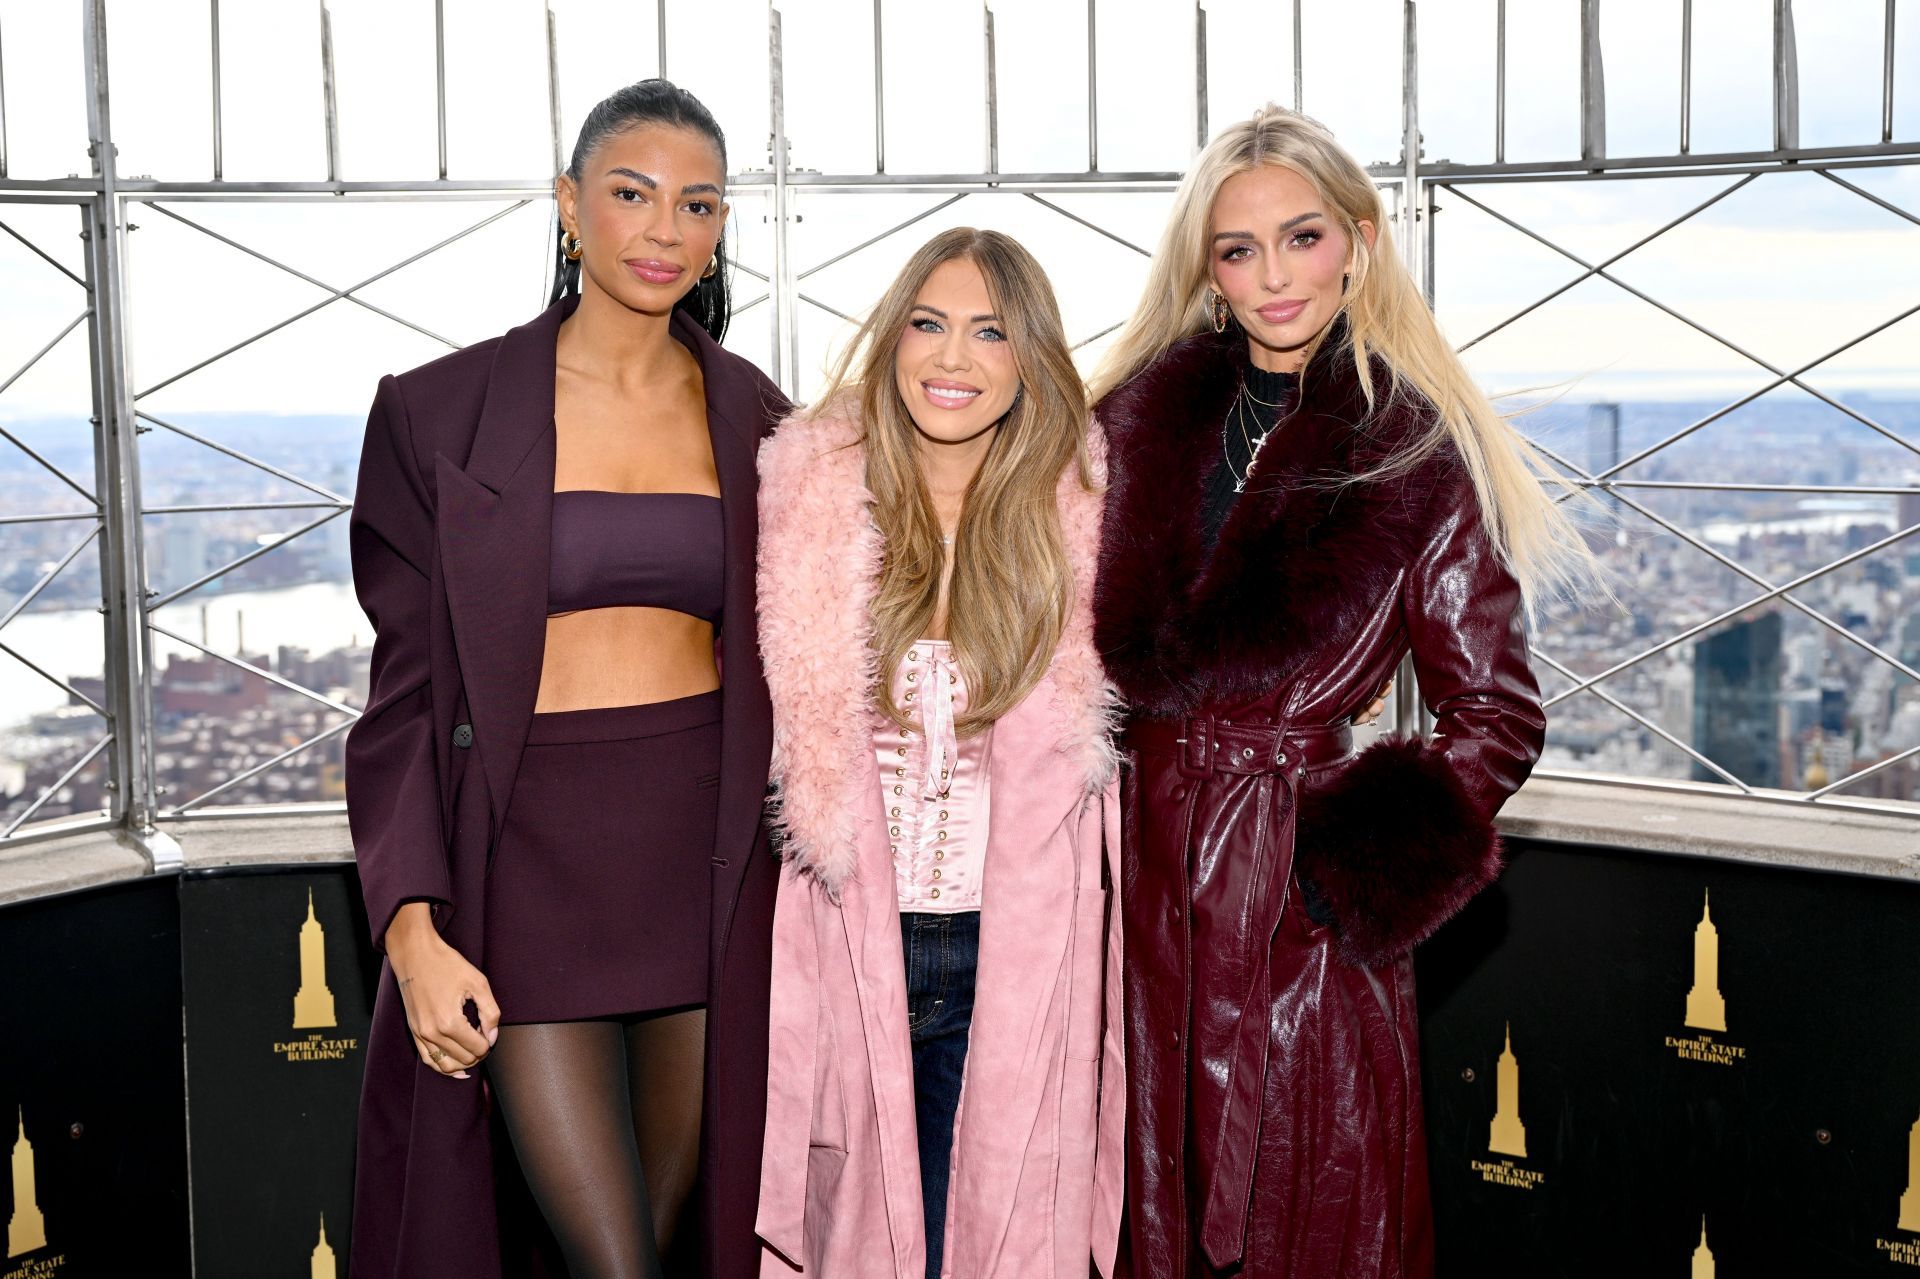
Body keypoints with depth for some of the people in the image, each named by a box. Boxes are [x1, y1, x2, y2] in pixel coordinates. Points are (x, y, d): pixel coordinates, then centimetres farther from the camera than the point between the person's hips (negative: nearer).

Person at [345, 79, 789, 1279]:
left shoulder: (753, 416, 8)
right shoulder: (440, 411, 0)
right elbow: (408, 688, -1)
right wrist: (413, 927, -9)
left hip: (709, 852, 3)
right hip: (530, 851, -2)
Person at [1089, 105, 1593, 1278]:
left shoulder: (1418, 462, -5)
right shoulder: (1140, 418, 5)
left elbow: (1498, 722, -3)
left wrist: (1341, 870, -11)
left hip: (1294, 902, -3)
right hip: (1138, 878, 3)